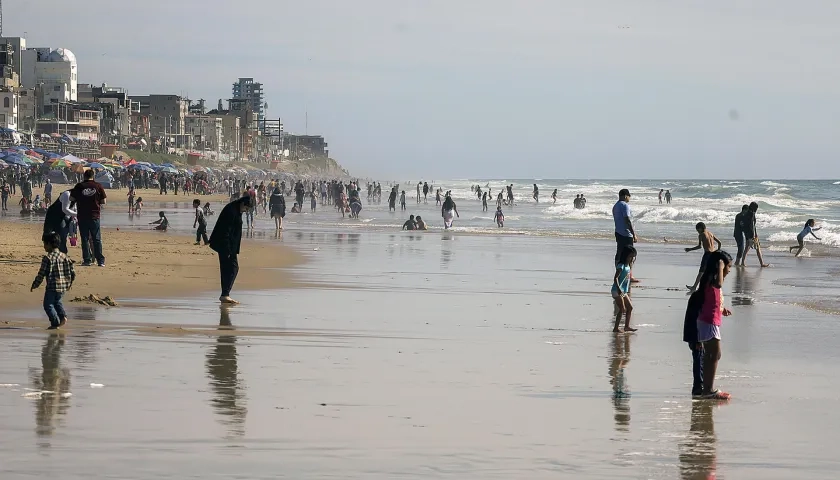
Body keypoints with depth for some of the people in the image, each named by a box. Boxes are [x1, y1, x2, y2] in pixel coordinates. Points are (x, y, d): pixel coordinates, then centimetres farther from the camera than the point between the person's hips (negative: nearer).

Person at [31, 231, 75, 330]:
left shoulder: (47, 258, -13)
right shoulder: (64, 256, 6)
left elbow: (41, 274, -12)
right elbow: (72, 272, 9)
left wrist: (35, 285, 0)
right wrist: (70, 283, 26)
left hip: (52, 286, -7)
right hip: (63, 287, 7)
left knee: (48, 304, 6)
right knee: (57, 301, 28)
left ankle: (55, 322, -2)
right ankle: (63, 316, 9)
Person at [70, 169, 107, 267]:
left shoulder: (79, 186, -3)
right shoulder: (98, 186, -2)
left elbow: (72, 198, 0)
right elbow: (103, 201, -1)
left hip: (82, 216, -1)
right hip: (95, 216, 1)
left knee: (85, 239, 6)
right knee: (97, 239, 6)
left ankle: (87, 260, 3)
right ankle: (100, 260, 2)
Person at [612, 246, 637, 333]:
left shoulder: (628, 266, 11)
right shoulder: (621, 266, -17)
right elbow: (615, 278, -24)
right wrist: (619, 289, -34)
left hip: (624, 292, 10)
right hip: (617, 291, -10)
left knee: (630, 307, 12)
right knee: (622, 309, -11)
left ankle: (627, 326, 19)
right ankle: (616, 328, -8)